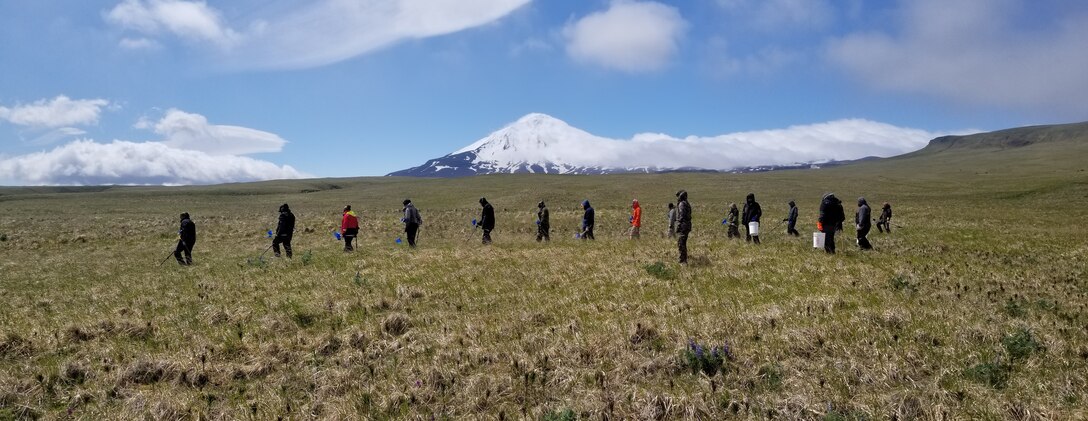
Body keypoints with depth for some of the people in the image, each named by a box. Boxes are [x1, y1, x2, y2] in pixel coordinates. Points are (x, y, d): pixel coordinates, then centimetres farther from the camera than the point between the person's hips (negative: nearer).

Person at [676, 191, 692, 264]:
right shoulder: (687, 204, 17)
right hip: (687, 226, 10)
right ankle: (684, 259, 31)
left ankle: (683, 261, -13)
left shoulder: (681, 204, -13)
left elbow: (682, 216, -20)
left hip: (682, 226, -10)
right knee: (683, 243, 21)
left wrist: (678, 226, -20)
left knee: (680, 244, -10)